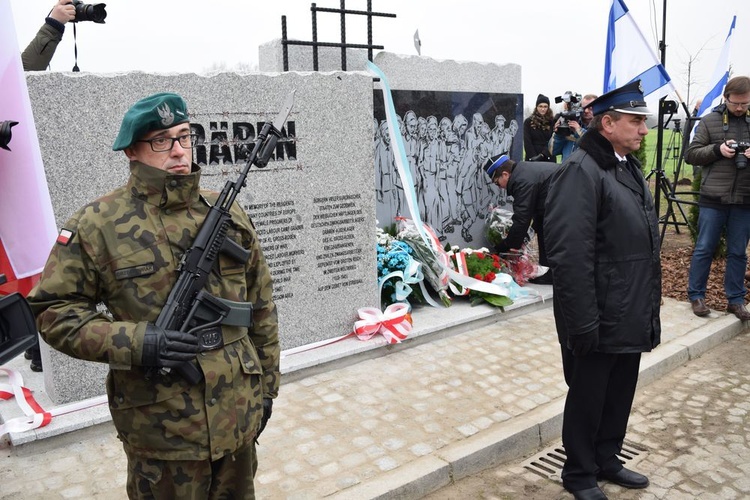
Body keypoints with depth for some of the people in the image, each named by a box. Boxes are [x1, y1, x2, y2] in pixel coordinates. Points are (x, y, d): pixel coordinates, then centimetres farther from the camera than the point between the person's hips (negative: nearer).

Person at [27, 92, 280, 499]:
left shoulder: (229, 216, 3)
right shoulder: (97, 225, -8)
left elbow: (261, 307, 8)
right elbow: (54, 310, -6)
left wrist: (267, 385, 11)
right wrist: (133, 343, -21)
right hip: (161, 431, -3)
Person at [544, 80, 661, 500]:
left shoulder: (630, 166, 13)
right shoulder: (581, 171, -18)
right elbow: (570, 256, -24)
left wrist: (650, 309, 18)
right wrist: (583, 323, -24)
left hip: (631, 319, 9)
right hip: (599, 321, -9)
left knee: (620, 394, 21)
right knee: (588, 398, 9)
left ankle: (606, 460, 41)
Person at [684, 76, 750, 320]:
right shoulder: (709, 121, 2)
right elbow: (690, 154, 1)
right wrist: (717, 149, -15)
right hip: (713, 199, -2)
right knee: (704, 249, 5)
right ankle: (696, 296, 17)